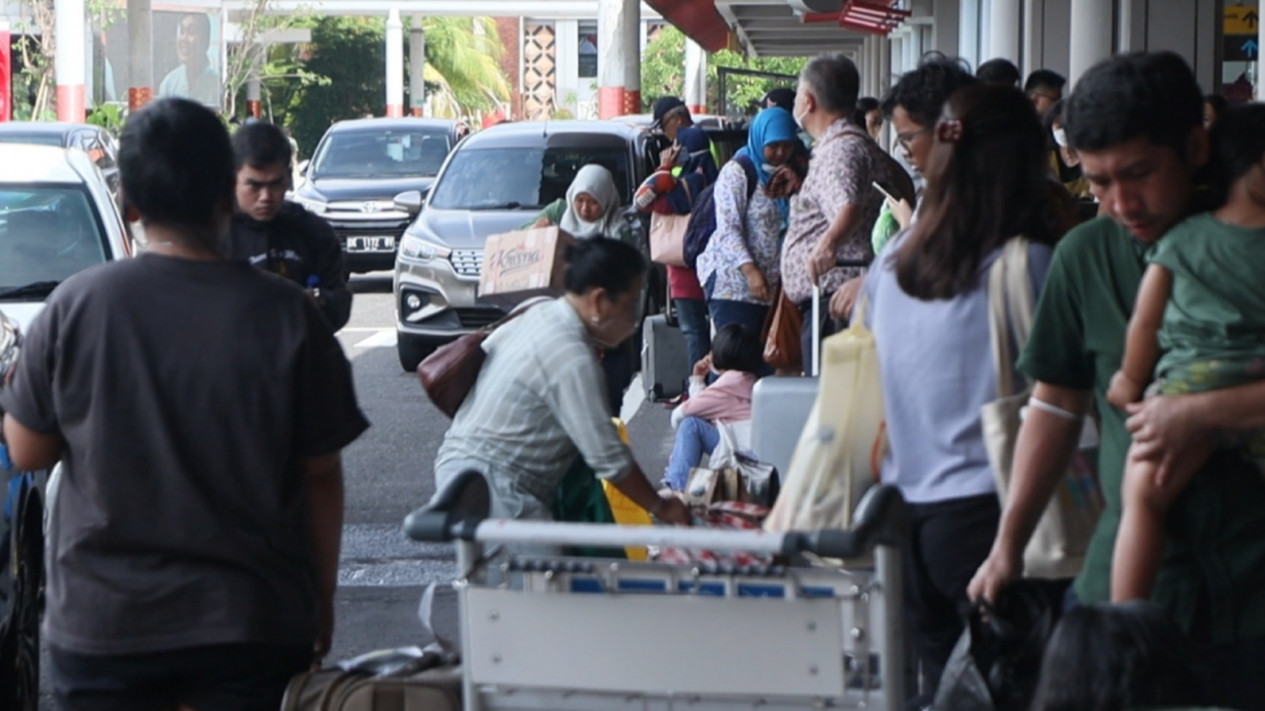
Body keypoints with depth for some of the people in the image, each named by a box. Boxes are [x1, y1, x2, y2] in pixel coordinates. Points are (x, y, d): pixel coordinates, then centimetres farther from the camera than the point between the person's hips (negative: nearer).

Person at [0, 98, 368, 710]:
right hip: (253, 623, 0)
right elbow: (321, 476, -3)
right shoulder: (285, 316, -9)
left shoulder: (74, 307, -8)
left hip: (101, 624, 0)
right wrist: (322, 598, 11)